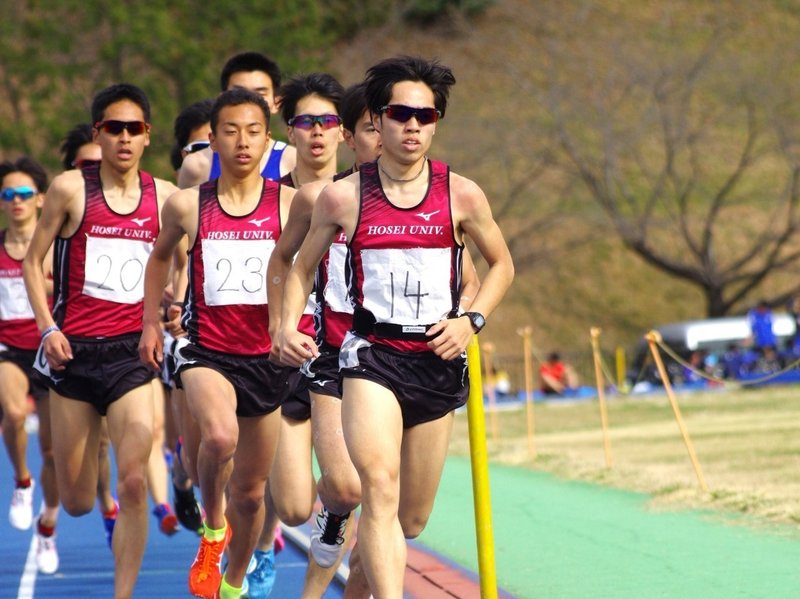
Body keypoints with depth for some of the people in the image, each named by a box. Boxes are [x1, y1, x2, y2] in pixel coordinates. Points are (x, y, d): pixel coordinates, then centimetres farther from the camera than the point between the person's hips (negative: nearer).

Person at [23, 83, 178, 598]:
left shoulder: (164, 196, 4)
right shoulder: (71, 188, -2)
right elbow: (33, 261, 4)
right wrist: (47, 327, -7)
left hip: (133, 349, 1)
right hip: (75, 349, 0)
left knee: (134, 483, -16)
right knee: (77, 502, 7)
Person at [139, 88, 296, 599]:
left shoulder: (290, 204, -3)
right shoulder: (187, 206, 1)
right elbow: (161, 255, 21)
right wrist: (151, 323, 15)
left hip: (267, 356, 1)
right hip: (207, 350, -1)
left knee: (251, 490, 12)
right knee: (220, 436, -33)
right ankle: (213, 526, -5)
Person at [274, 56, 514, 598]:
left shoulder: (462, 196, -2)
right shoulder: (343, 197, -3)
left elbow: (501, 264, 13)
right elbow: (302, 268, 11)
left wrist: (472, 321, -4)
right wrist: (288, 327, -6)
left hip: (437, 360, 2)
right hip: (372, 354, -2)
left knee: (412, 518, 11)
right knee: (380, 489, -24)